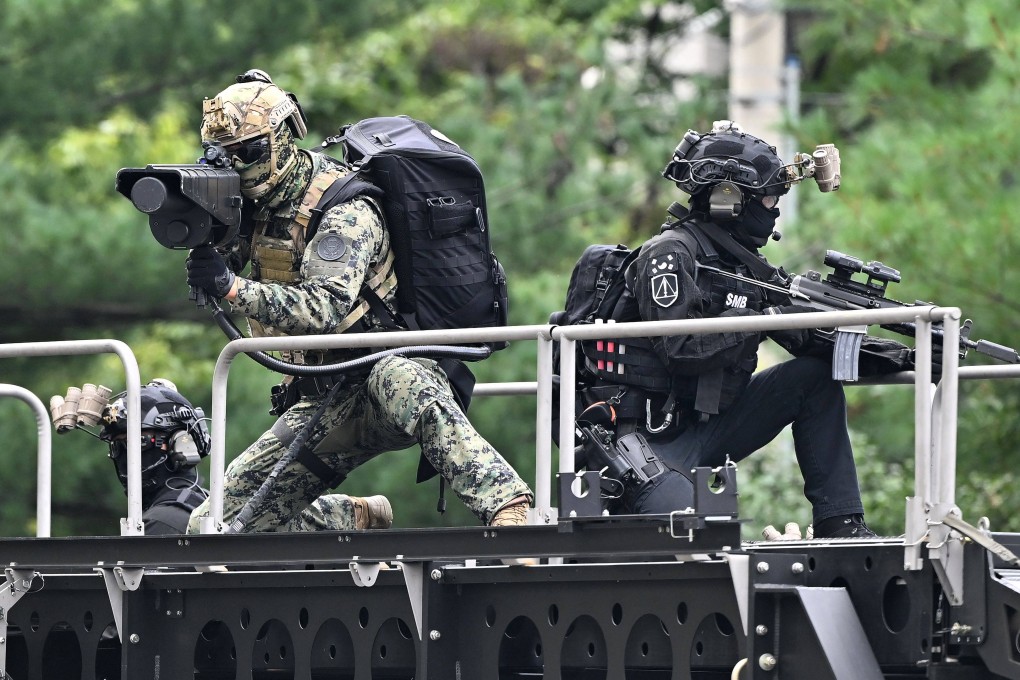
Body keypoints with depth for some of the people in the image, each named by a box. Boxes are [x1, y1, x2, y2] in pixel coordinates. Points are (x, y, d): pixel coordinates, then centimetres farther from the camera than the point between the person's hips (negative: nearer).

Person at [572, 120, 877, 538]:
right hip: (654, 437, -8)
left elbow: (806, 341, 12)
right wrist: (765, 319, -20)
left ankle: (839, 525, 0)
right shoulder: (671, 253, -11)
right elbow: (681, 347, -23)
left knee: (816, 376, 0)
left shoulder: (745, 267, 13)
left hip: (707, 427, 9)